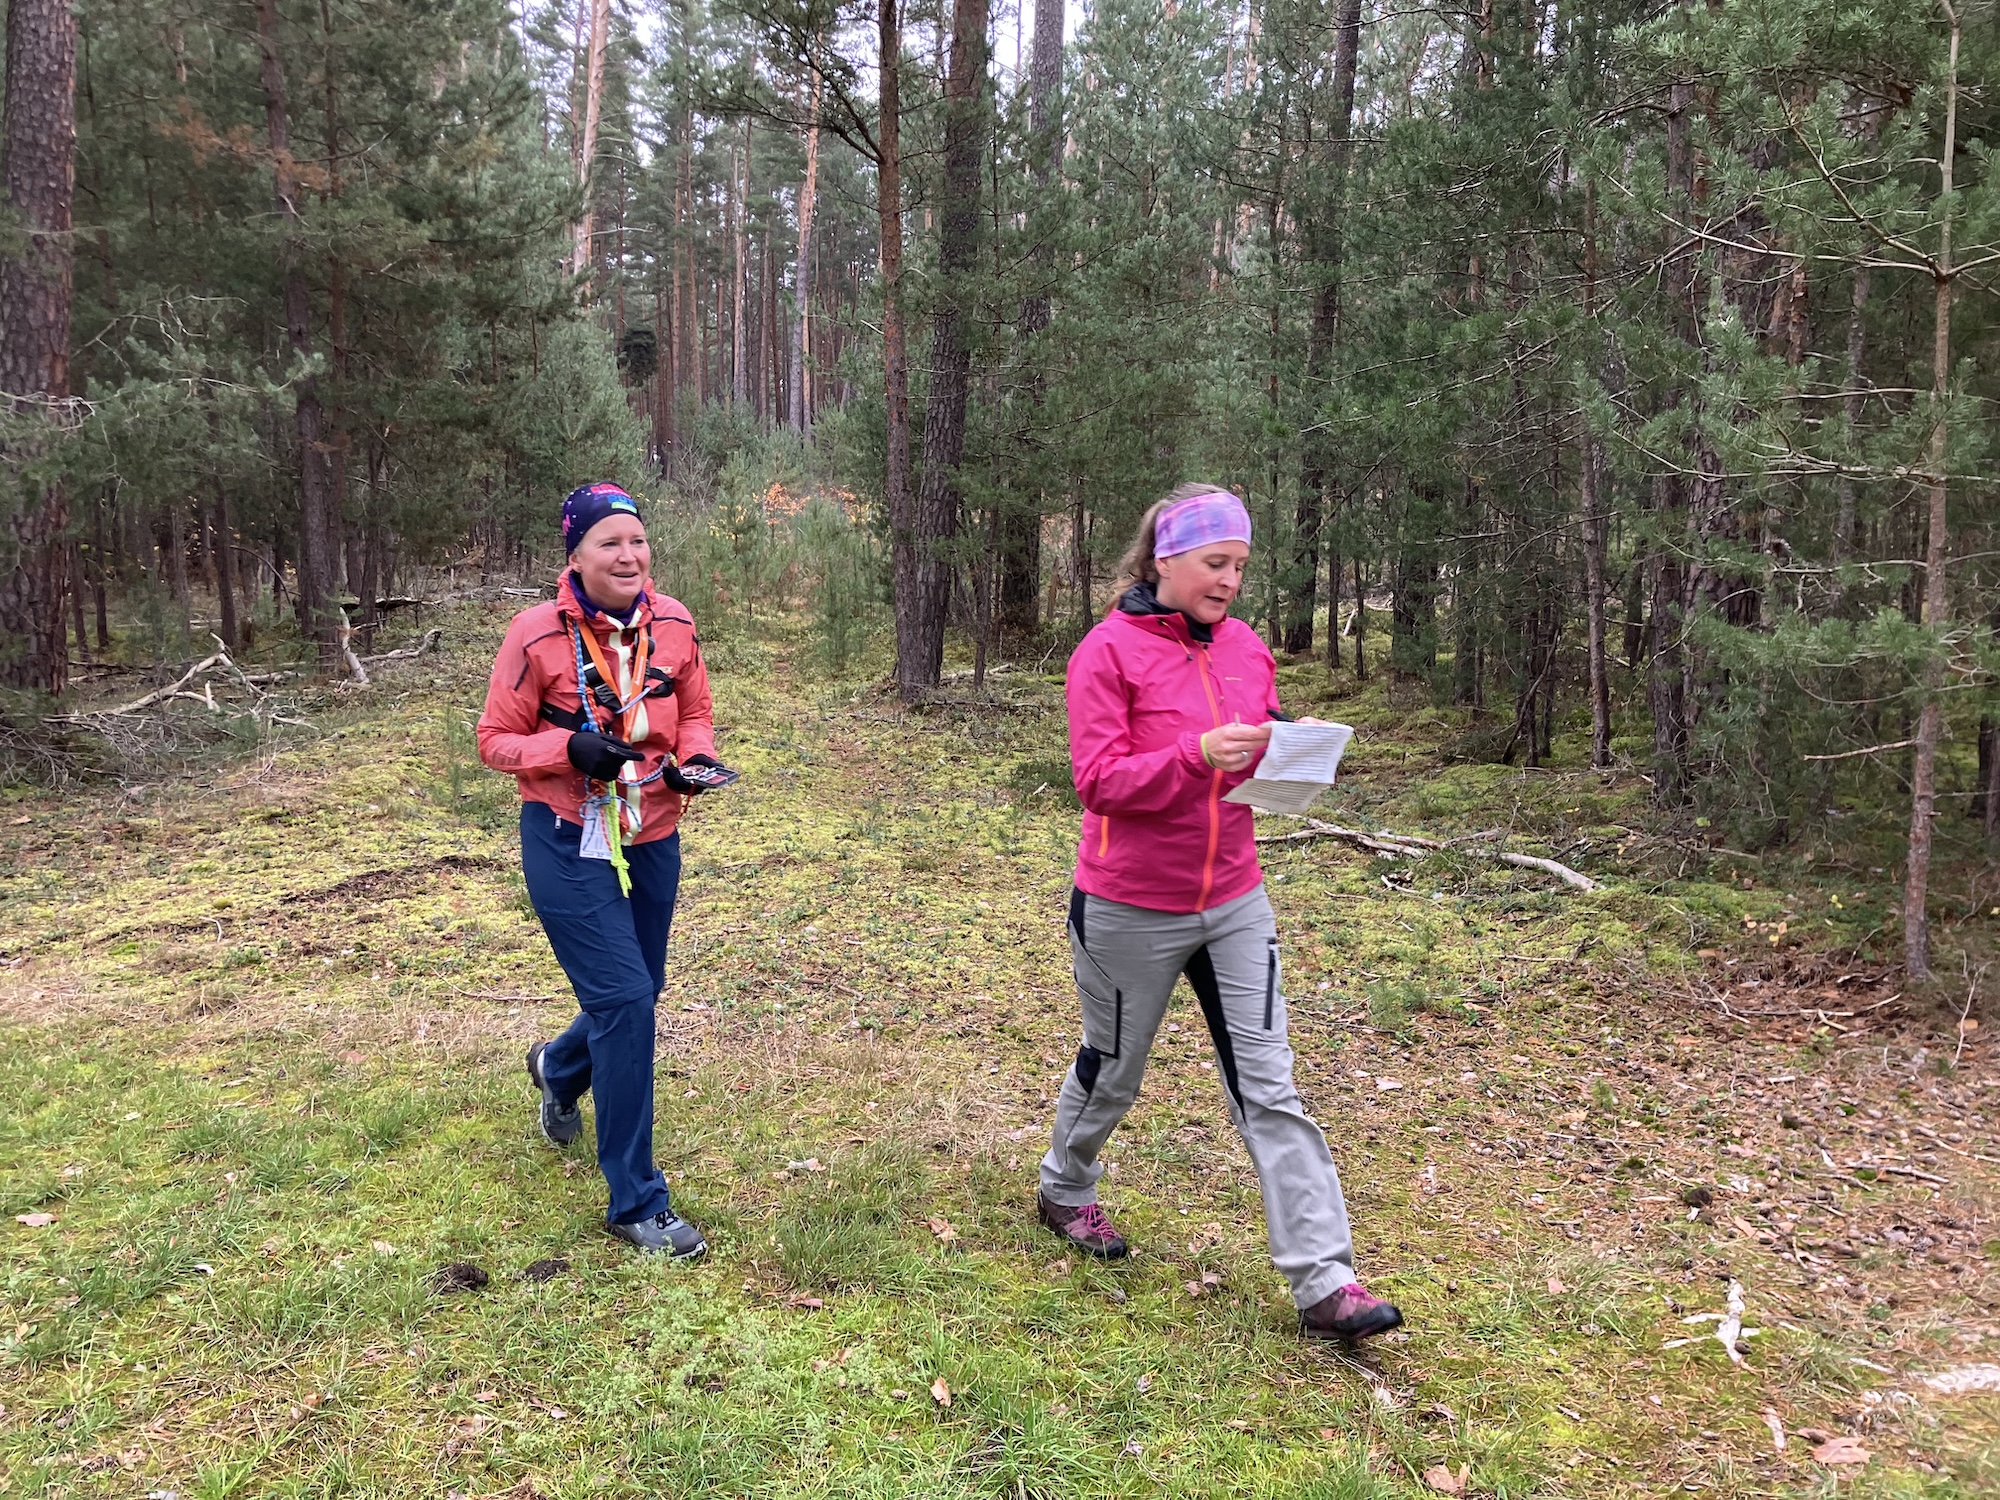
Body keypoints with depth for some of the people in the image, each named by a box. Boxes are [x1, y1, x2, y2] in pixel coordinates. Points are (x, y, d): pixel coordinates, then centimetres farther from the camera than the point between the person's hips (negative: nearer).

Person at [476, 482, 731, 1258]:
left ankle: (557, 1068, 54)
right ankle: (636, 1202, 2)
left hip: (652, 839, 5)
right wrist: (569, 747, -24)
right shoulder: (536, 635, -14)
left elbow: (695, 715, 11)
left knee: (637, 995, 17)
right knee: (623, 998, -12)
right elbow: (496, 740, -6)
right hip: (567, 843, -5)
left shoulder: (672, 623, -2)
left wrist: (696, 759, -11)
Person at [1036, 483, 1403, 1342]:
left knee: (1268, 1087, 2)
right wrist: (1198, 754, -30)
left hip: (1234, 903, 5)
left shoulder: (1247, 648, 5)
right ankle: (1064, 1191, 45)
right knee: (1112, 1069, 16)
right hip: (1129, 909, -4)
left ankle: (1323, 1284, 5)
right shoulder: (1109, 651, -13)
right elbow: (1098, 780, -18)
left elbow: (1262, 763, 13)